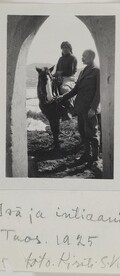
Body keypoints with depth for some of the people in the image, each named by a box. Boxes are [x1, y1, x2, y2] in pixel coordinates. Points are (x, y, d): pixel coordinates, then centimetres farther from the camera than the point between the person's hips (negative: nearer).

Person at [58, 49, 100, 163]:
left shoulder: (97, 71, -8)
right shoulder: (82, 72, 16)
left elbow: (99, 91, -12)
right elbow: (76, 89, 18)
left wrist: (93, 108, -18)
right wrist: (63, 97, 10)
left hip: (89, 108, -8)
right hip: (80, 107, 8)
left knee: (91, 131, 1)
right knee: (82, 131, 13)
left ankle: (95, 155, 15)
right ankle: (87, 153, 25)